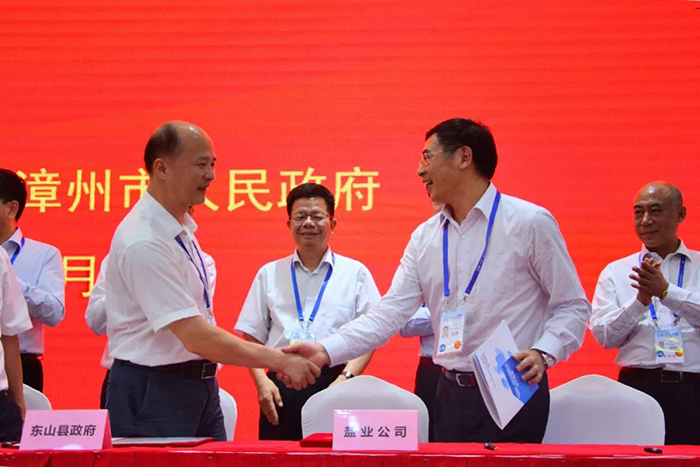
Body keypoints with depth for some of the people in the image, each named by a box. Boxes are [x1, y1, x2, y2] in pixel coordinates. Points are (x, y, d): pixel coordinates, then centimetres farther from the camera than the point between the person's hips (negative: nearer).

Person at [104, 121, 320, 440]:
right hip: (153, 390, -9)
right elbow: (196, 337, -25)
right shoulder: (143, 243, -21)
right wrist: (280, 361, -21)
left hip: (201, 385, 9)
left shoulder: (182, 228, 7)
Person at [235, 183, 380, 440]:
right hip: (280, 389, 2)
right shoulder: (269, 274, 15)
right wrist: (261, 381, -2)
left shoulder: (355, 273, 9)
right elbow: (252, 338, 13)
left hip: (334, 384, -1)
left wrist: (346, 378, -10)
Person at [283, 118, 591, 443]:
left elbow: (572, 306, -2)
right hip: (451, 395, 5)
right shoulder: (425, 237, 10)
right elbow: (391, 311, 3)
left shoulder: (530, 223, -4)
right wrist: (326, 351, -9)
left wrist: (543, 353, -20)